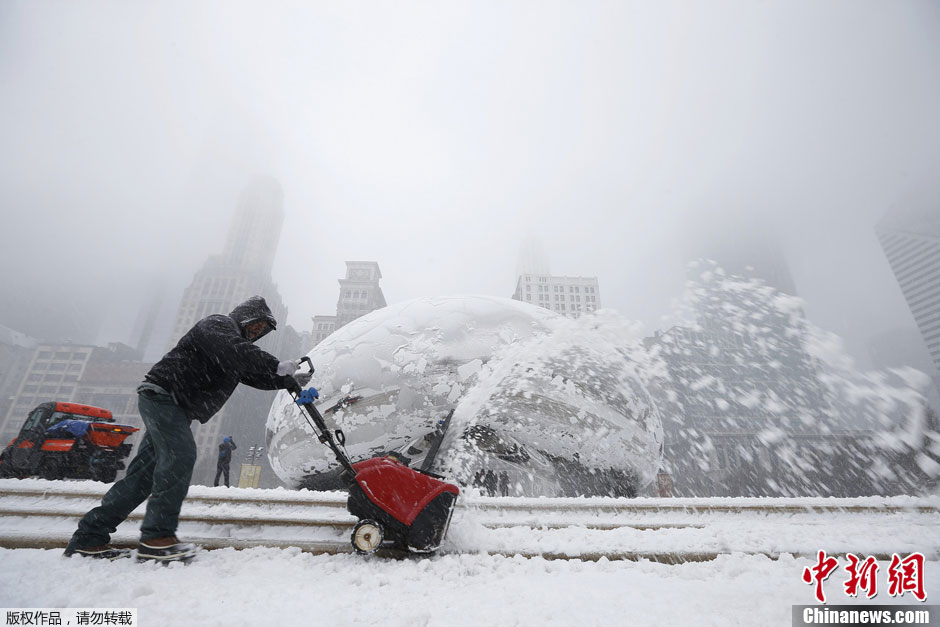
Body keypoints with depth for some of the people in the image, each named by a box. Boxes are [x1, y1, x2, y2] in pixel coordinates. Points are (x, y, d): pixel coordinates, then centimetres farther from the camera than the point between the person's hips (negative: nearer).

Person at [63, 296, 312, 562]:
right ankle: (157, 537, -18)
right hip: (162, 394, -10)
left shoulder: (236, 357, 21)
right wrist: (278, 366, -35)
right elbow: (235, 350, -30)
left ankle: (89, 537, 16)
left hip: (175, 407, 10)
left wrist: (291, 378, -1)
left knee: (144, 471, 8)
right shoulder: (219, 324, -9)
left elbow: (257, 376, 14)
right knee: (181, 455, -21)